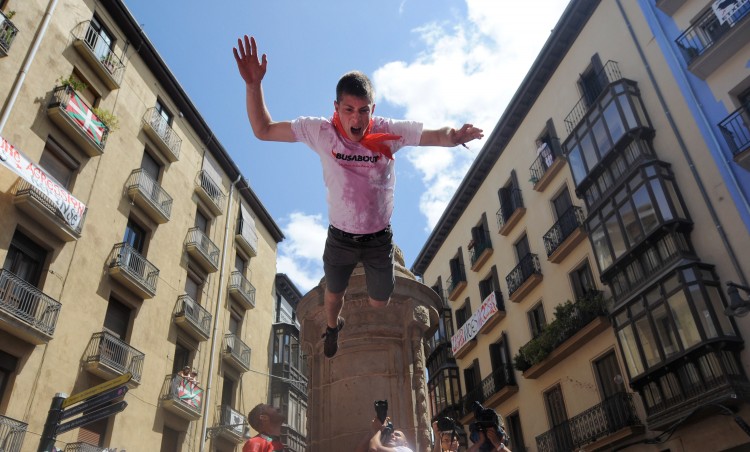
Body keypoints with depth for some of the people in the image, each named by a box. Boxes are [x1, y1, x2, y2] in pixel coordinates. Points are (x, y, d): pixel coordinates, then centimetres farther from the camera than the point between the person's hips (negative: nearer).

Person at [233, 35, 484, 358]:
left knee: (380, 303, 20)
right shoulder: (320, 131, -19)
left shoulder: (389, 132, -21)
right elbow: (262, 130, -13)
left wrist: (455, 136, -47)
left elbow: (438, 135, -21)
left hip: (379, 238, 0)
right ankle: (333, 327, 62)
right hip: (340, 238, 1)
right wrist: (253, 85, -27)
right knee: (333, 294, 25)